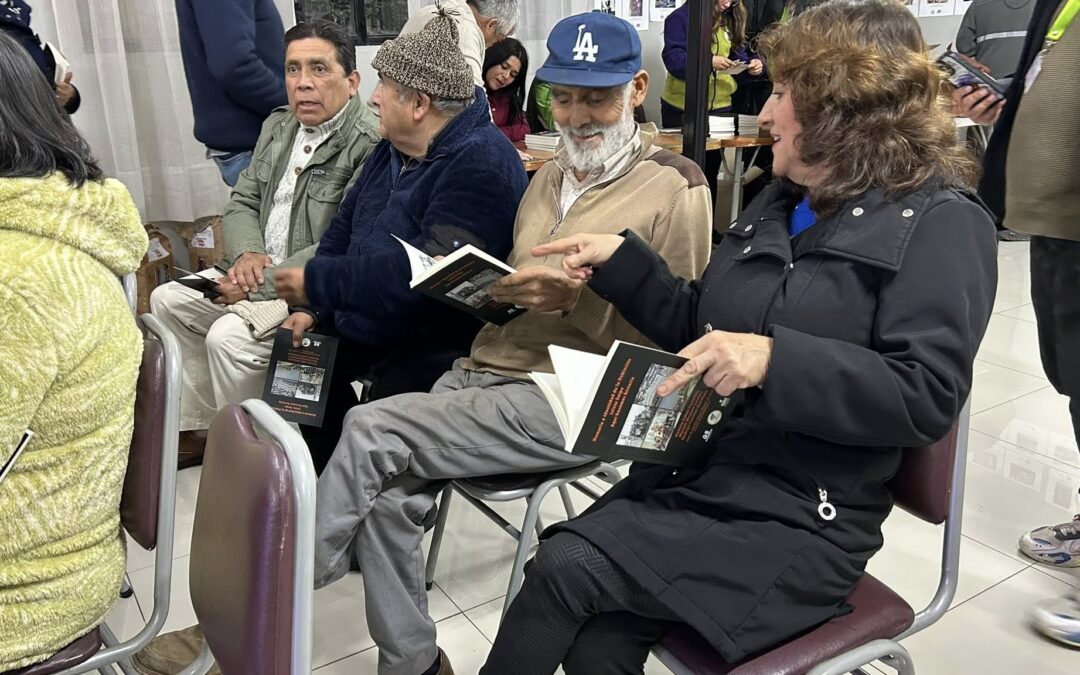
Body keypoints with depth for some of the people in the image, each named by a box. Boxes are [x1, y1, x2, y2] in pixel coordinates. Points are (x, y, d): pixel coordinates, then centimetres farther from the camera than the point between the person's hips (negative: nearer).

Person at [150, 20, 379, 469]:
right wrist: (247, 254, -8)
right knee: (168, 299, 8)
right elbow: (241, 204, 15)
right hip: (260, 277, 9)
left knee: (228, 337, -26)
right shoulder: (277, 128, 11)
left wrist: (260, 284, -21)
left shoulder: (369, 146, -19)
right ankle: (201, 428, 16)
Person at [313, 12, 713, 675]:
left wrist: (576, 299, -20)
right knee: (389, 493, -15)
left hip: (565, 402, -7)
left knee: (370, 431, -18)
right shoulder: (551, 176, 19)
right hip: (481, 370, 7)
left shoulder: (676, 187, -4)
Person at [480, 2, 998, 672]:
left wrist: (776, 360, -29)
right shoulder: (780, 203, 15)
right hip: (690, 470, 6)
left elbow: (929, 396, -19)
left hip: (797, 523, -6)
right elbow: (701, 327, 19)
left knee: (564, 565, -20)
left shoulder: (940, 223, -8)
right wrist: (619, 259, 10)